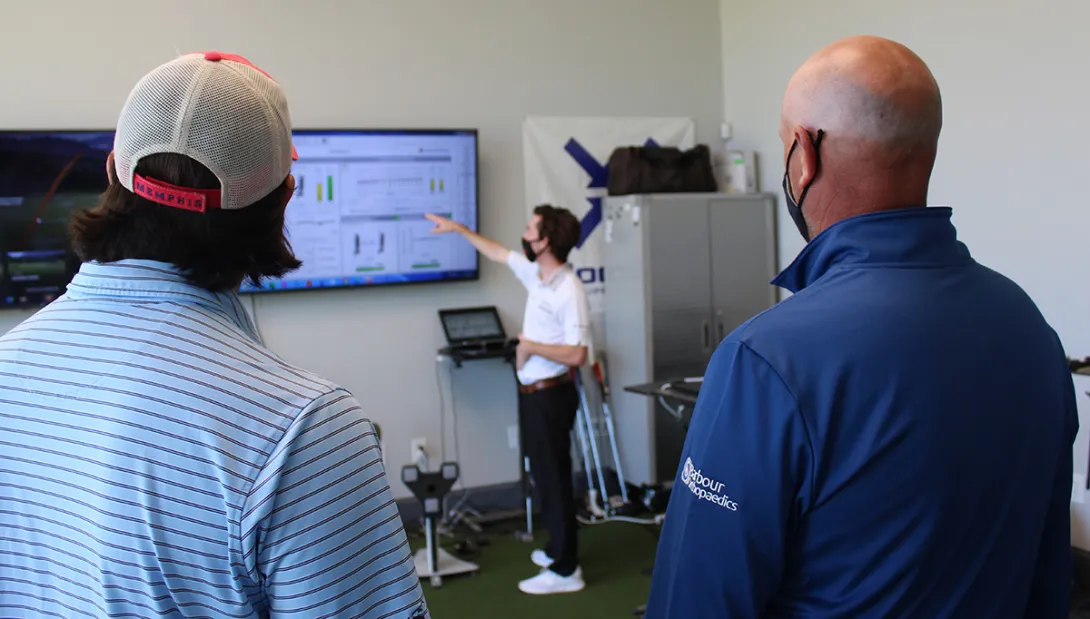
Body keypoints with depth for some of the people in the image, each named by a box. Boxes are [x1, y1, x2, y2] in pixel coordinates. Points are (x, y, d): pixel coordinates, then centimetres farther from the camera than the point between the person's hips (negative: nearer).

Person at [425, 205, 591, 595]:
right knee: (545, 475, 18)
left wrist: (530, 347, -18)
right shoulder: (535, 273, 4)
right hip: (532, 392, 9)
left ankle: (565, 570, 4)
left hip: (550, 394, -9)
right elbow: (497, 253, 23)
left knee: (554, 477, -4)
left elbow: (577, 355, -27)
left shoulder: (570, 292, -22)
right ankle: (559, 550, 32)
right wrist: (459, 229, 28)